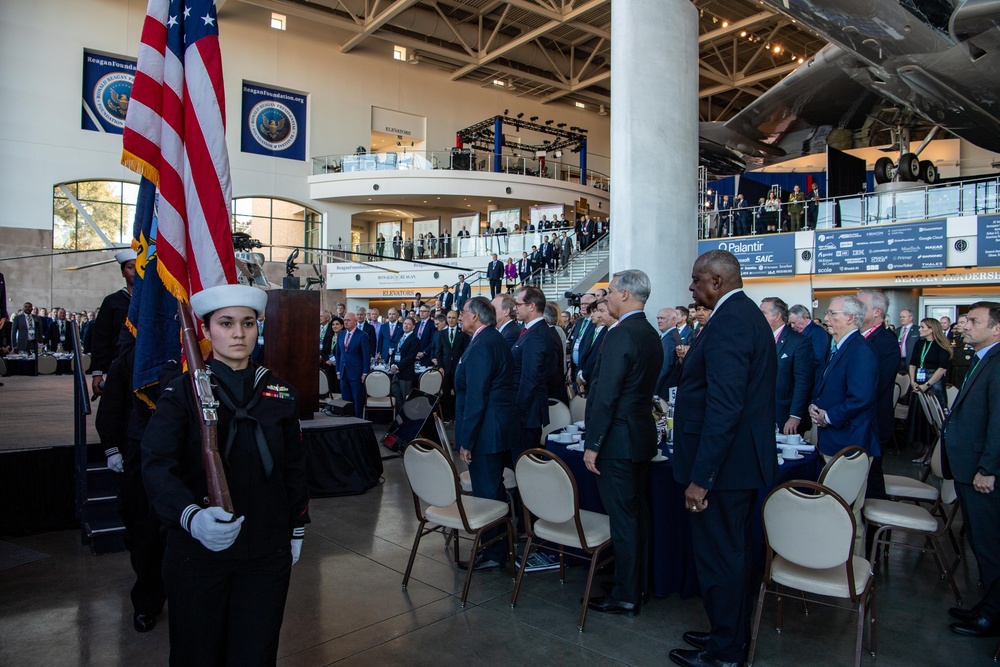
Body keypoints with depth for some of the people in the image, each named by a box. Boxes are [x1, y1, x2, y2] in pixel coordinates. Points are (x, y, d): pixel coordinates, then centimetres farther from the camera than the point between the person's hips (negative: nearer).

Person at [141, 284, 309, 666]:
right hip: (196, 553, -2)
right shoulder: (181, 393, -7)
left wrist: (296, 533, 13)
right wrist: (192, 518, -38)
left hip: (268, 556, 2)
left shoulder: (280, 393, 3)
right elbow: (157, 466, -20)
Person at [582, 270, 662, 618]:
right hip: (642, 435, 10)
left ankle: (626, 596, 13)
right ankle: (638, 583, 33)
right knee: (637, 514, 18)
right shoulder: (650, 334, 10)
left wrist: (592, 444, -17)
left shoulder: (620, 335, -20)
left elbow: (605, 396, -22)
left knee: (623, 519, 1)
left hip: (619, 441, -10)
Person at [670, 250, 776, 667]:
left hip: (723, 463, -11)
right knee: (734, 551, 21)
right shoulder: (749, 314, 11)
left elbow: (724, 408, -28)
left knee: (718, 556, 4)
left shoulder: (727, 323, -22)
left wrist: (700, 477, -25)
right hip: (745, 458, 11)